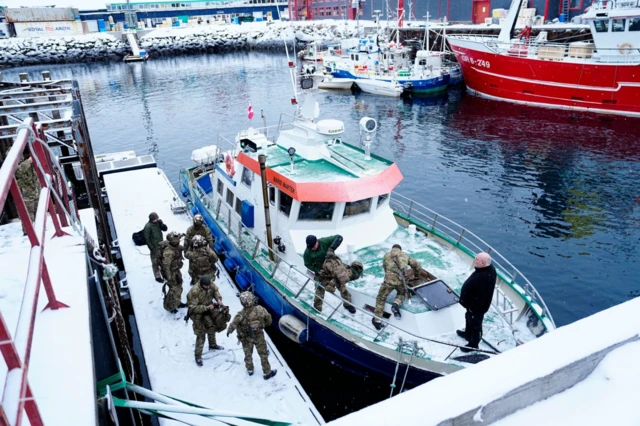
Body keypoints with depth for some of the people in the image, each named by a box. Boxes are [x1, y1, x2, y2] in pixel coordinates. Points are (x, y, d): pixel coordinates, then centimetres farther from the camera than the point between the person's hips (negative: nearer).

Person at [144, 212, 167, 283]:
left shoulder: (158, 222, -2)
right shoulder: (148, 226, -21)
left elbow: (165, 229, 4)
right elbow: (147, 238, -19)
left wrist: (161, 223, -14)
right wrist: (151, 248, -17)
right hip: (154, 247, -6)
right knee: (155, 262, 8)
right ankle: (157, 277, 21)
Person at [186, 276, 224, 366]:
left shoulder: (211, 285, -19)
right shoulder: (194, 291, -36)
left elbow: (215, 291, 3)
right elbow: (193, 308, -32)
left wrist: (219, 299, -16)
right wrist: (207, 308, -36)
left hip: (209, 309, 6)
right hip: (198, 313, -6)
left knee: (212, 328, 25)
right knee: (201, 334, -2)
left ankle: (212, 345, 51)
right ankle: (198, 356, 14)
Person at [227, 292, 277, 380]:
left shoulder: (241, 315, -30)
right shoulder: (260, 310, -26)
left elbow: (233, 325, -21)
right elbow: (268, 319, -12)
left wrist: (229, 331, 1)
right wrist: (266, 324, 11)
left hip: (246, 338, 0)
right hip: (259, 336, 0)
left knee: (248, 354, 25)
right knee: (263, 354, 18)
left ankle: (250, 370, 45)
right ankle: (267, 372, 30)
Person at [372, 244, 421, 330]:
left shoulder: (386, 255, 24)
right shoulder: (405, 255, 26)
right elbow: (417, 265, 30)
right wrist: (416, 275, 49)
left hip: (389, 279, -1)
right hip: (402, 280, 2)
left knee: (381, 298, 16)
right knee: (401, 294, 33)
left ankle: (377, 321, 10)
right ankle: (396, 304, 1)